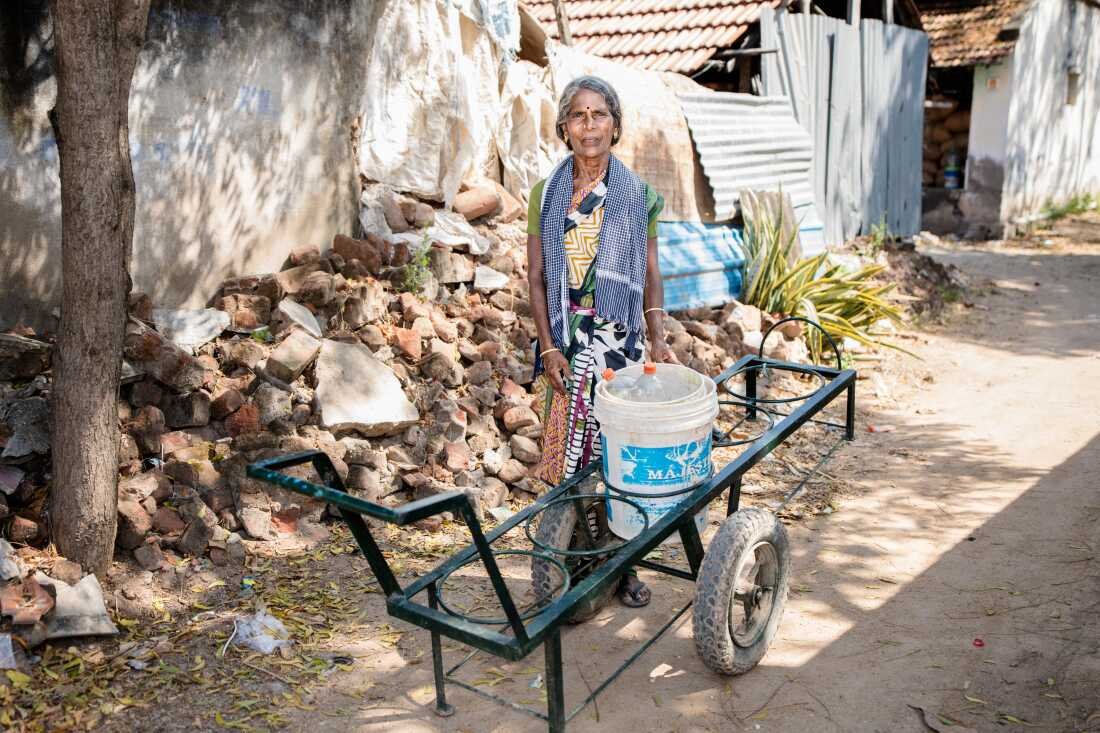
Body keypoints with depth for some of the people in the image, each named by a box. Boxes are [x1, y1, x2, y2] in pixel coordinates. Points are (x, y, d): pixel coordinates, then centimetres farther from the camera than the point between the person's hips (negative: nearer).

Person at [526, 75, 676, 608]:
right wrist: (548, 346, -6)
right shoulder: (546, 193, 4)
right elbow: (536, 278, 3)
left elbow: (650, 275, 6)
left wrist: (657, 339, -4)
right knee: (568, 457, 5)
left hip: (621, 342, 0)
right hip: (567, 343, 1)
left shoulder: (637, 194, 3)